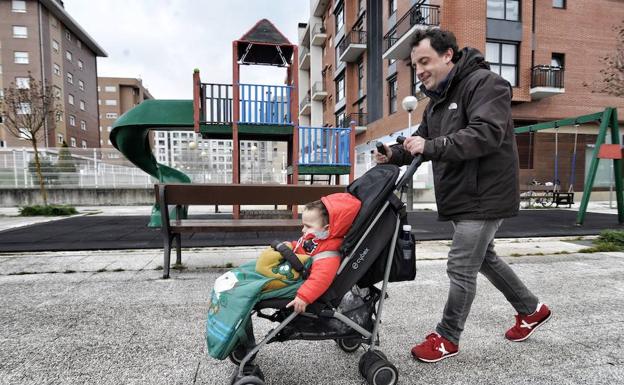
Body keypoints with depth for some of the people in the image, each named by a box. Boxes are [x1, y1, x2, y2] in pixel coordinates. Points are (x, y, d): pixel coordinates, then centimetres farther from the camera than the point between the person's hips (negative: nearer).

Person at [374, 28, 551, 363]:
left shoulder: (484, 83, -13)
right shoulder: (437, 98, 15)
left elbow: (486, 133, -27)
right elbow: (422, 139, 14)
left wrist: (430, 147, -30)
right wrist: (396, 154, -6)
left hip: (483, 197, -9)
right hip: (460, 197, 10)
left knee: (461, 268, -3)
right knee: (484, 259, 22)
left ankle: (447, 338, 15)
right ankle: (531, 310, 42)